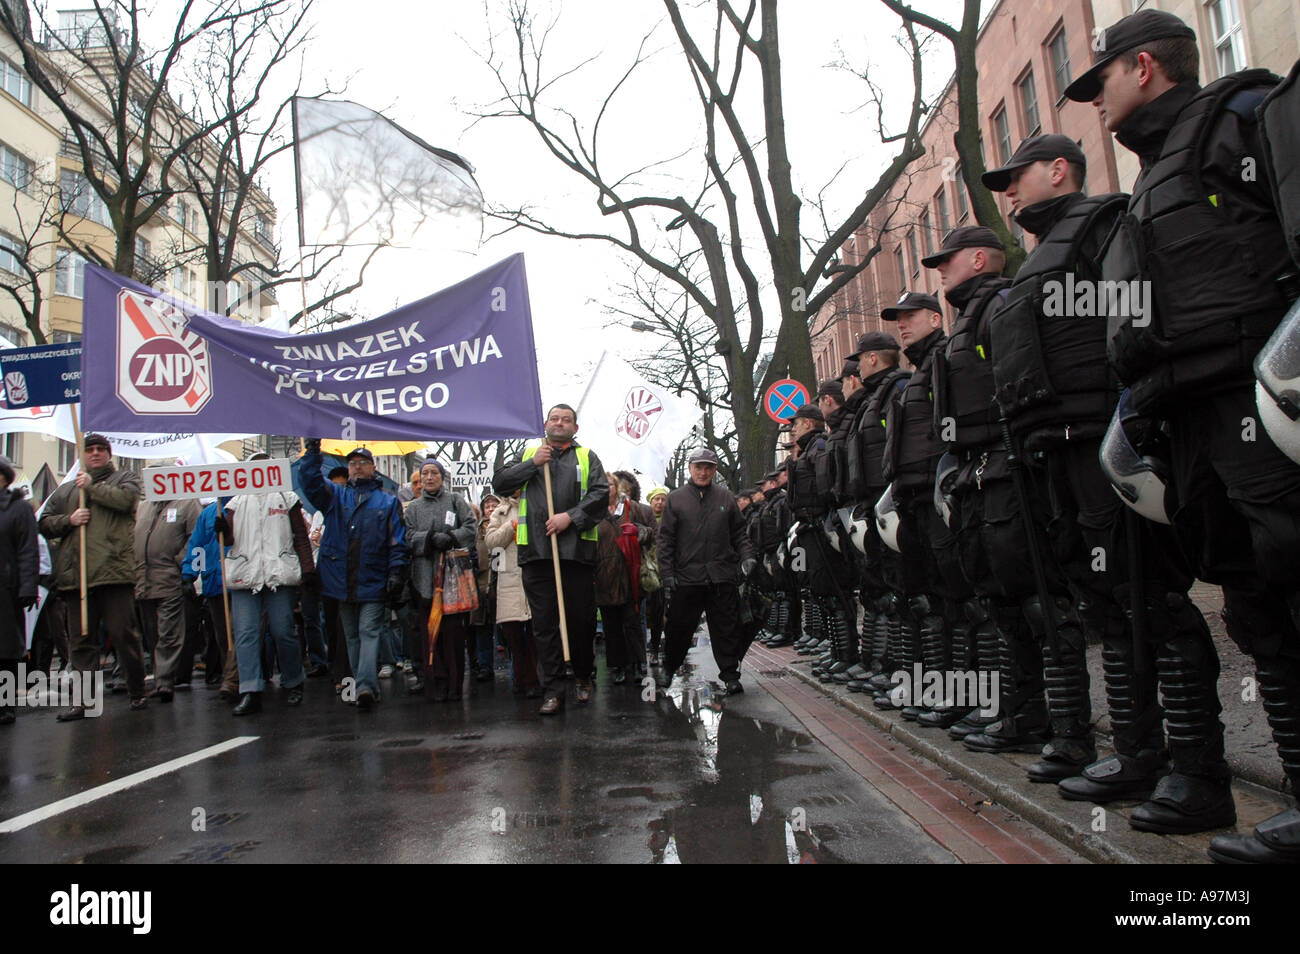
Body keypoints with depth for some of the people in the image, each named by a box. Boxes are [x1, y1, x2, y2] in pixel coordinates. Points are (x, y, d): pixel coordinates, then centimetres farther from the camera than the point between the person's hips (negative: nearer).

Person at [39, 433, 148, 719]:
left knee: (123, 634, -2)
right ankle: (85, 699, 12)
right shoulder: (65, 490, 22)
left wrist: (92, 487, -4)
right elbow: (45, 524, 17)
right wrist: (69, 520, -1)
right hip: (76, 575, 4)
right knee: (81, 640, 6)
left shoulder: (124, 479, 12)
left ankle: (137, 693, 9)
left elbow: (125, 498, -11)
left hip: (115, 573, -4)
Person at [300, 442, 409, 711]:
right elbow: (312, 484, -3)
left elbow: (397, 541, 2)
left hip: (373, 583, -3)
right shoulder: (335, 496, 16)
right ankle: (364, 688, 15)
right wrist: (312, 451, -13)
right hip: (342, 582, 3)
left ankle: (366, 686, -18)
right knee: (352, 636, 8)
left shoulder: (388, 502, 8)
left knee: (369, 633, -10)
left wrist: (396, 572, -9)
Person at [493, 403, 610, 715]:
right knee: (544, 623, 1)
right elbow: (499, 483, 8)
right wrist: (533, 463, -2)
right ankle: (553, 691, 6)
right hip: (536, 551, 1)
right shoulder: (529, 454, 19)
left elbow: (601, 493, -1)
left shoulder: (586, 456, 13)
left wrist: (570, 517, -12)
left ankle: (584, 678, 26)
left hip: (576, 549, -1)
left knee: (582, 619, 4)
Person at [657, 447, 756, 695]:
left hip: (722, 576, 1)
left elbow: (739, 532, 16)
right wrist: (667, 574, -2)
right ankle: (669, 668, 27)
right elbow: (666, 539, 4)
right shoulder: (676, 499, 6)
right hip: (686, 577, -1)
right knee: (679, 627, 7)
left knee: (726, 628, 3)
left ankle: (730, 674, 12)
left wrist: (747, 556, 0)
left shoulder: (725, 497, 11)